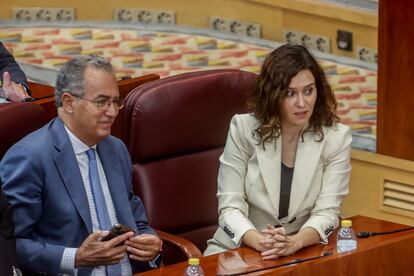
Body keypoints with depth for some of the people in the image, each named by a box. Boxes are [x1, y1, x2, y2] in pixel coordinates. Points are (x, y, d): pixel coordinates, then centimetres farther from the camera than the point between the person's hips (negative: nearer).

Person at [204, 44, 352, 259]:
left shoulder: (336, 137, -3)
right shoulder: (243, 129, -5)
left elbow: (326, 212, -8)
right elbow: (230, 207, -8)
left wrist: (294, 243, -28)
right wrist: (260, 242, -28)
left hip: (301, 251, 1)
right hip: (236, 249, -1)